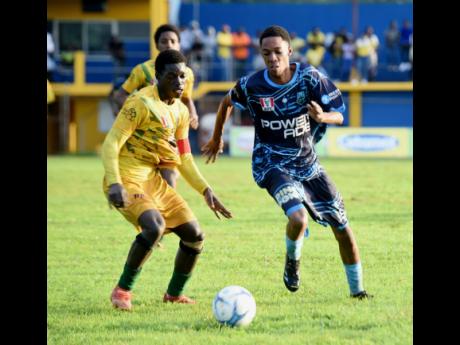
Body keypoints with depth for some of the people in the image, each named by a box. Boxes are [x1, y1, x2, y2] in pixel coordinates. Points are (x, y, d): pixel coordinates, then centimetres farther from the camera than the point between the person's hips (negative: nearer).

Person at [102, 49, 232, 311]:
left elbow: (184, 158, 21)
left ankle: (175, 293, 26)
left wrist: (206, 190, 11)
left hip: (153, 181, 8)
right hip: (128, 180, -8)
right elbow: (111, 144, -18)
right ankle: (122, 291, -15)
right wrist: (114, 184, -30)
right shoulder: (141, 103, -15)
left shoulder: (180, 112, 11)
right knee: (154, 226, -32)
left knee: (195, 235, 5)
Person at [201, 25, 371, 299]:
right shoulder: (252, 86, -14)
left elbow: (339, 115, -8)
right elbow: (227, 102, 9)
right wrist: (217, 139, 20)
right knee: (298, 216, -29)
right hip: (272, 164, -3)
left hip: (307, 162, 3)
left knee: (342, 226, 4)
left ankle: (357, 289, 23)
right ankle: (293, 260, 5)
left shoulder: (309, 77, -13)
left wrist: (322, 117, -31)